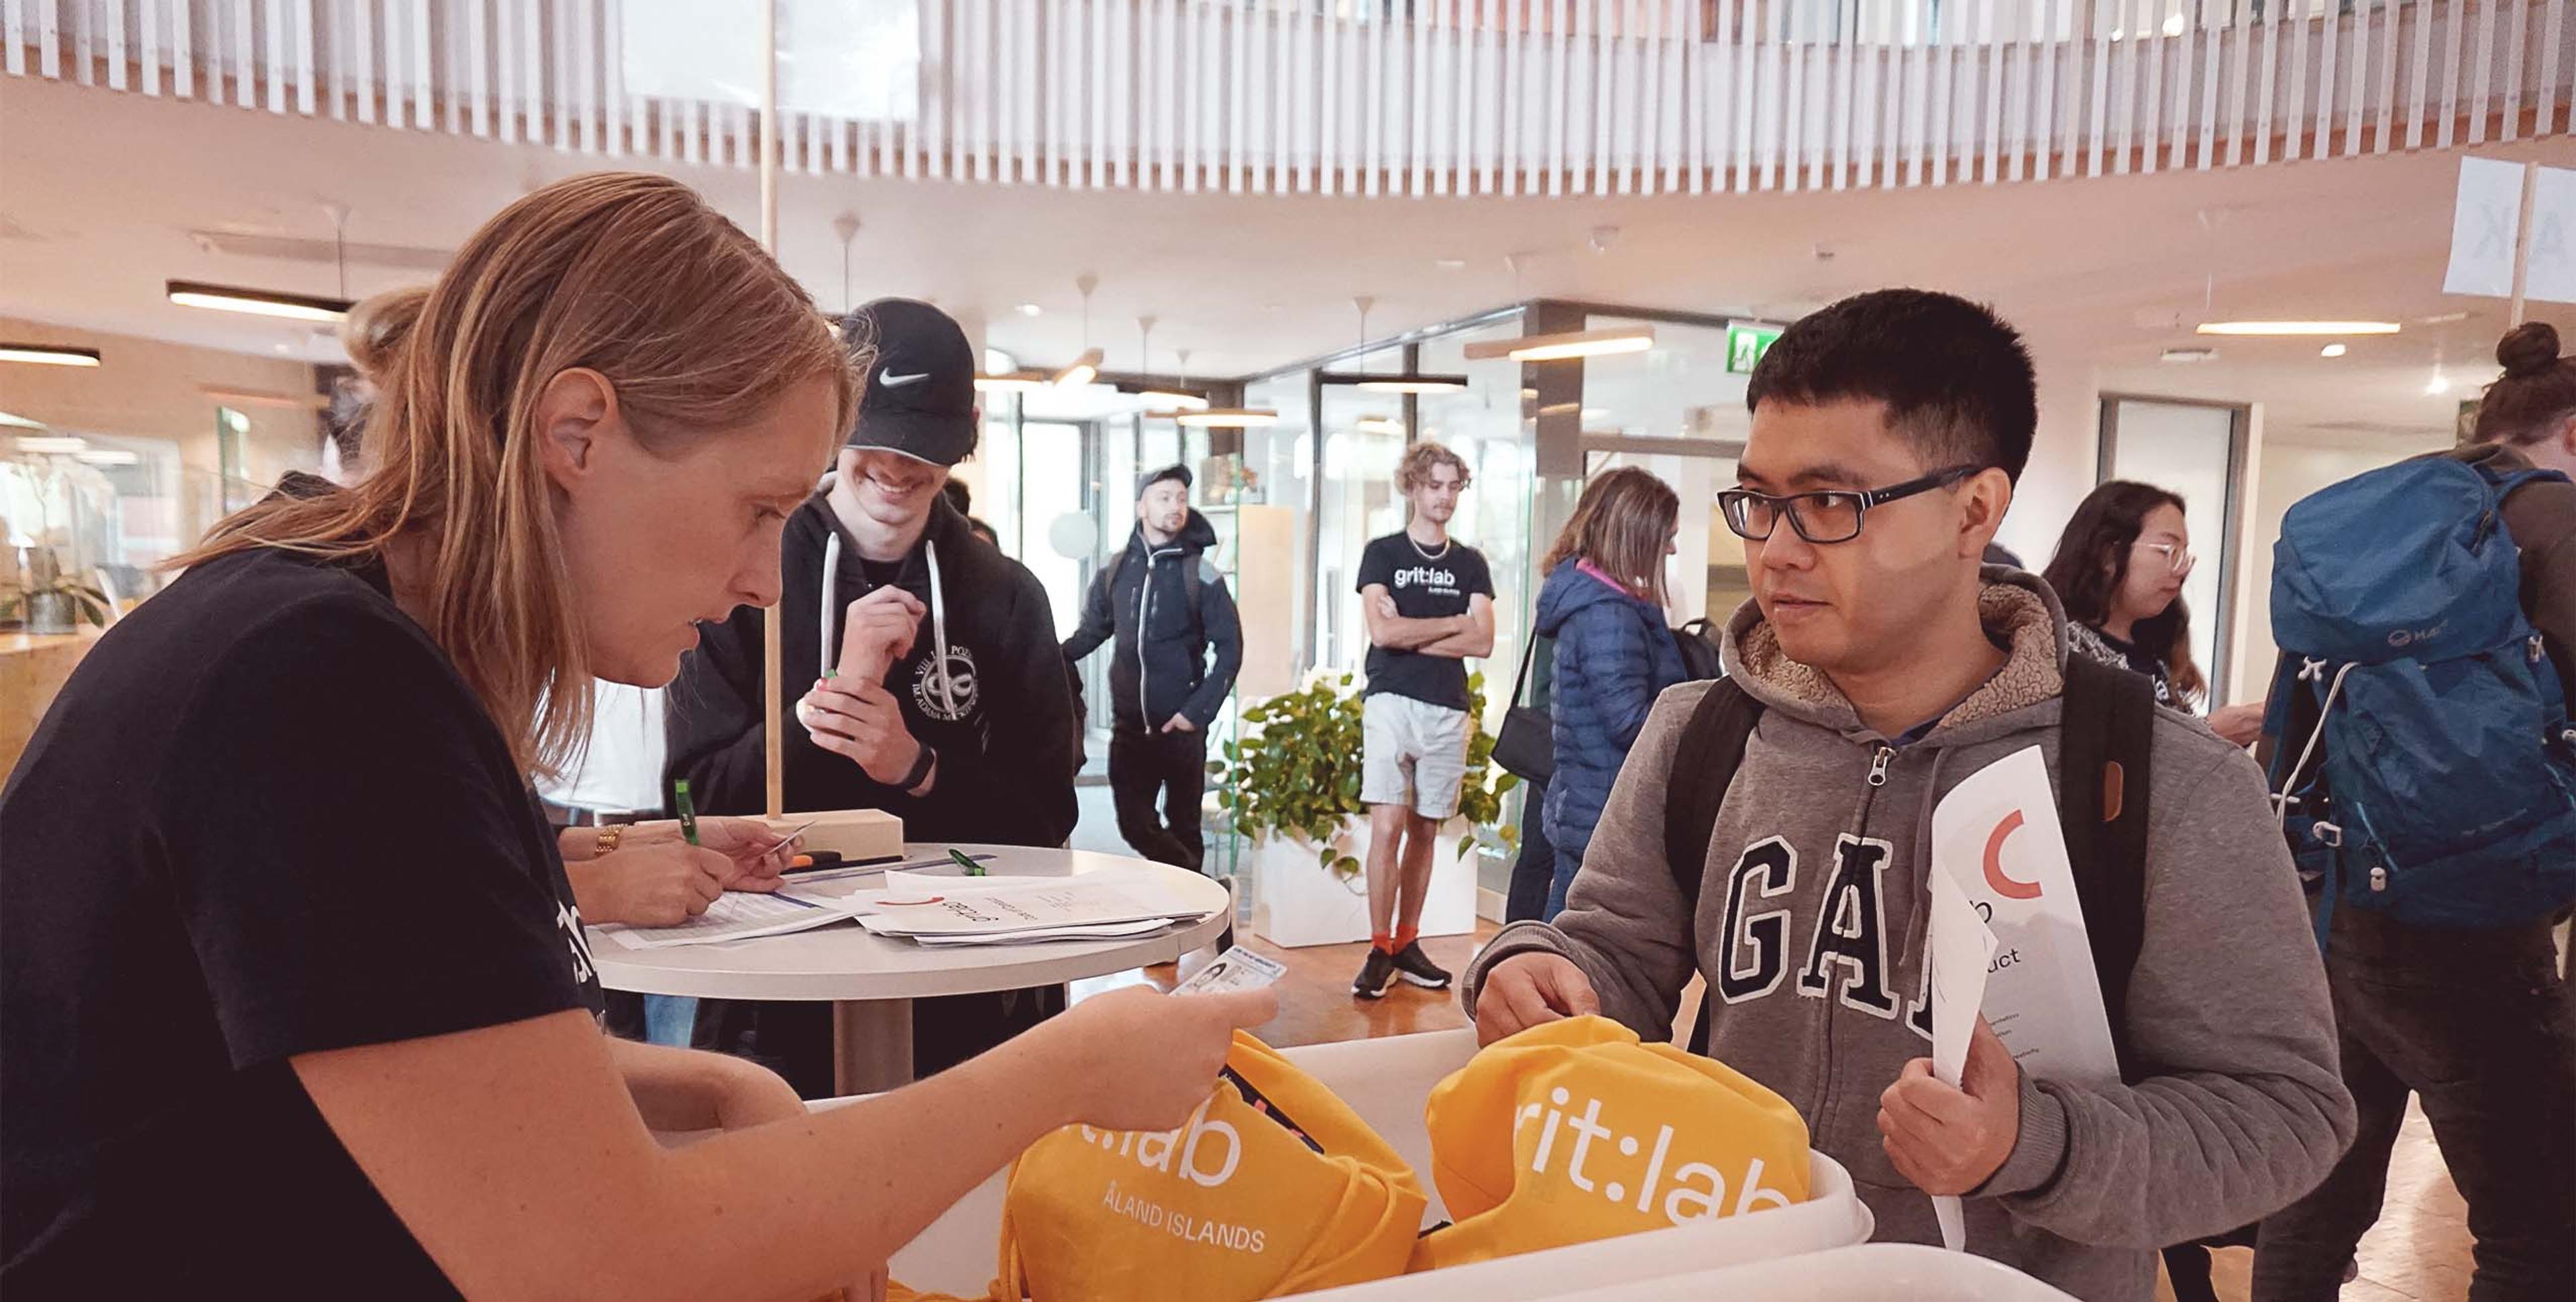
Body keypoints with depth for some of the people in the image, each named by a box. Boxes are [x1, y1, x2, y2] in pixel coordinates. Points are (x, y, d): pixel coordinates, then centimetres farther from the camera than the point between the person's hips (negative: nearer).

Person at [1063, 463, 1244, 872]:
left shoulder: (1200, 573, -5)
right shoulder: (1117, 571, 5)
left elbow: (1230, 647, -5)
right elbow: (1090, 633, 13)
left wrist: (1198, 712, -13)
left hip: (1181, 726, -3)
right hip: (1129, 725, 3)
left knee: (1183, 827, 7)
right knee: (1135, 824, 2)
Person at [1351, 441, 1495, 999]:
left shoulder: (1470, 564, 13)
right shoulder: (1383, 553, 4)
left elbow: (1483, 642, 1)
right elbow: (1382, 631, -10)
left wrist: (1411, 635, -7)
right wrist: (1454, 622, -1)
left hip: (1448, 711, 3)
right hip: (1392, 701, -3)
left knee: (1425, 829, 7)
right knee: (1388, 826, -11)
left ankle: (1407, 943, 16)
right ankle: (1379, 950, -4)